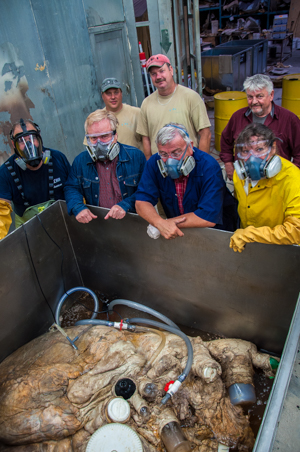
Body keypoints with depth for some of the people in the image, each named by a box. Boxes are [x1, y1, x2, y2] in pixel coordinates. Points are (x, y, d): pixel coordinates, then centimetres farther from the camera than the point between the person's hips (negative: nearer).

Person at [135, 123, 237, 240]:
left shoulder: (209, 167, -22)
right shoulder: (154, 163, -9)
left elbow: (209, 217, -28)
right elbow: (142, 201, -12)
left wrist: (168, 222, -26)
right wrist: (160, 223, -32)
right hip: (174, 234, 5)